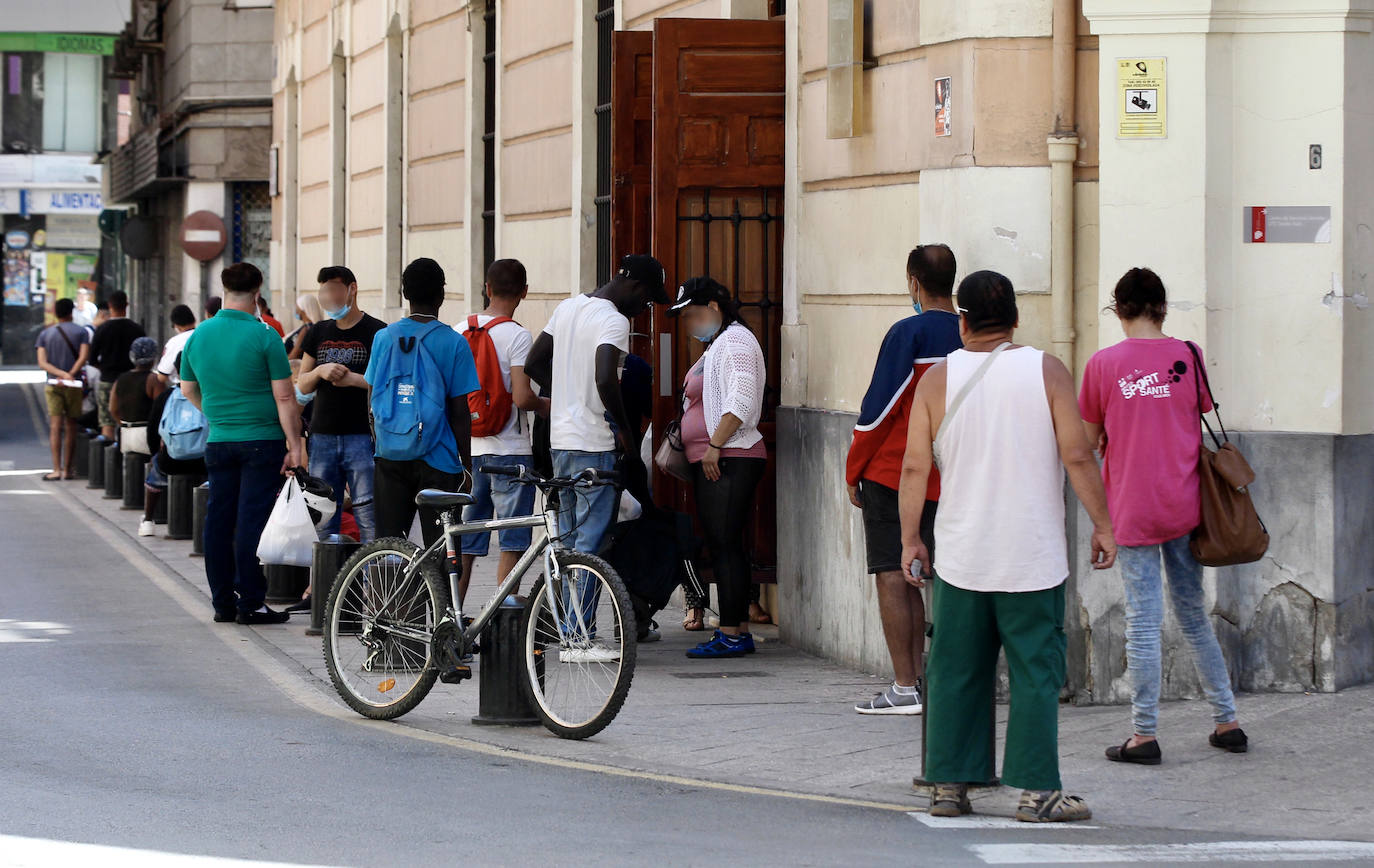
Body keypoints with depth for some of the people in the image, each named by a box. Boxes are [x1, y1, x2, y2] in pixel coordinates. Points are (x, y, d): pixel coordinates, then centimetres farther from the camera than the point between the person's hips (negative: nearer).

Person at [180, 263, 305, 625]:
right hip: (262, 442, -5)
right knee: (252, 521, -3)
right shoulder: (264, 337, -11)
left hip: (218, 442, 5)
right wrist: (295, 444, -7)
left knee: (219, 519, 10)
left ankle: (223, 602, 13)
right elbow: (284, 397, -12)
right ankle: (250, 604, -3)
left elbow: (188, 388, 19)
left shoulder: (200, 335, 5)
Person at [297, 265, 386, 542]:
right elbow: (302, 386, 16)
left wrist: (354, 379, -16)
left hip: (362, 437, -5)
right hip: (323, 438, 5)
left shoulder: (376, 332, -1)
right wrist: (320, 371, -4)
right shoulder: (318, 333, 15)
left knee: (370, 519, -10)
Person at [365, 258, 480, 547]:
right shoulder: (453, 342, -7)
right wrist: (467, 463, 3)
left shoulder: (384, 337, 4)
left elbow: (372, 400, 10)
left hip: (390, 457, 4)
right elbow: (459, 412, -6)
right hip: (437, 459, -3)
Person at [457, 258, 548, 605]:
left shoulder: (459, 330, 6)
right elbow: (521, 397, -19)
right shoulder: (517, 335, -12)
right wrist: (546, 405, 2)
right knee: (512, 544, -1)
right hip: (510, 451, -6)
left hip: (468, 450, 6)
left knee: (464, 544, 11)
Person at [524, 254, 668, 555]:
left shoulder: (566, 307, 12)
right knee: (591, 549, -5)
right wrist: (625, 431, -16)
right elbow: (605, 381, -28)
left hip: (559, 440, 9)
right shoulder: (614, 320, -15)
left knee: (567, 543, 15)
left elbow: (533, 364, 18)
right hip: (594, 446, -9)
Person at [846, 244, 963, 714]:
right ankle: (917, 680, 13)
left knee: (891, 576, -3)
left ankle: (905, 689, -5)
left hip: (890, 474, -6)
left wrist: (853, 469, -3)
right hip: (940, 479, 6)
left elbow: (880, 406, -12)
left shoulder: (908, 333, -13)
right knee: (909, 577, 14)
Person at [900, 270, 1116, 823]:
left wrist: (910, 540, 8)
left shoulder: (937, 380, 2)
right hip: (1033, 558, -2)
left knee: (956, 672, 9)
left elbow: (915, 467, 0)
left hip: (960, 557, 2)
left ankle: (949, 786, 11)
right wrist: (1103, 524, 1)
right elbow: (1077, 455, -7)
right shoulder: (1046, 371, -3)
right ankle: (1037, 791, -2)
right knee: (1035, 672, 1)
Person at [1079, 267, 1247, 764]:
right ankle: (1227, 721, 19)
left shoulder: (1103, 364, -7)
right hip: (1184, 503, 3)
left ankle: (1144, 736, 1)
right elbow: (1201, 426, 8)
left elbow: (1088, 441, 0)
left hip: (1132, 509, -3)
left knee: (1143, 620, -1)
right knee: (1193, 612, 15)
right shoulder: (1187, 356, -1)